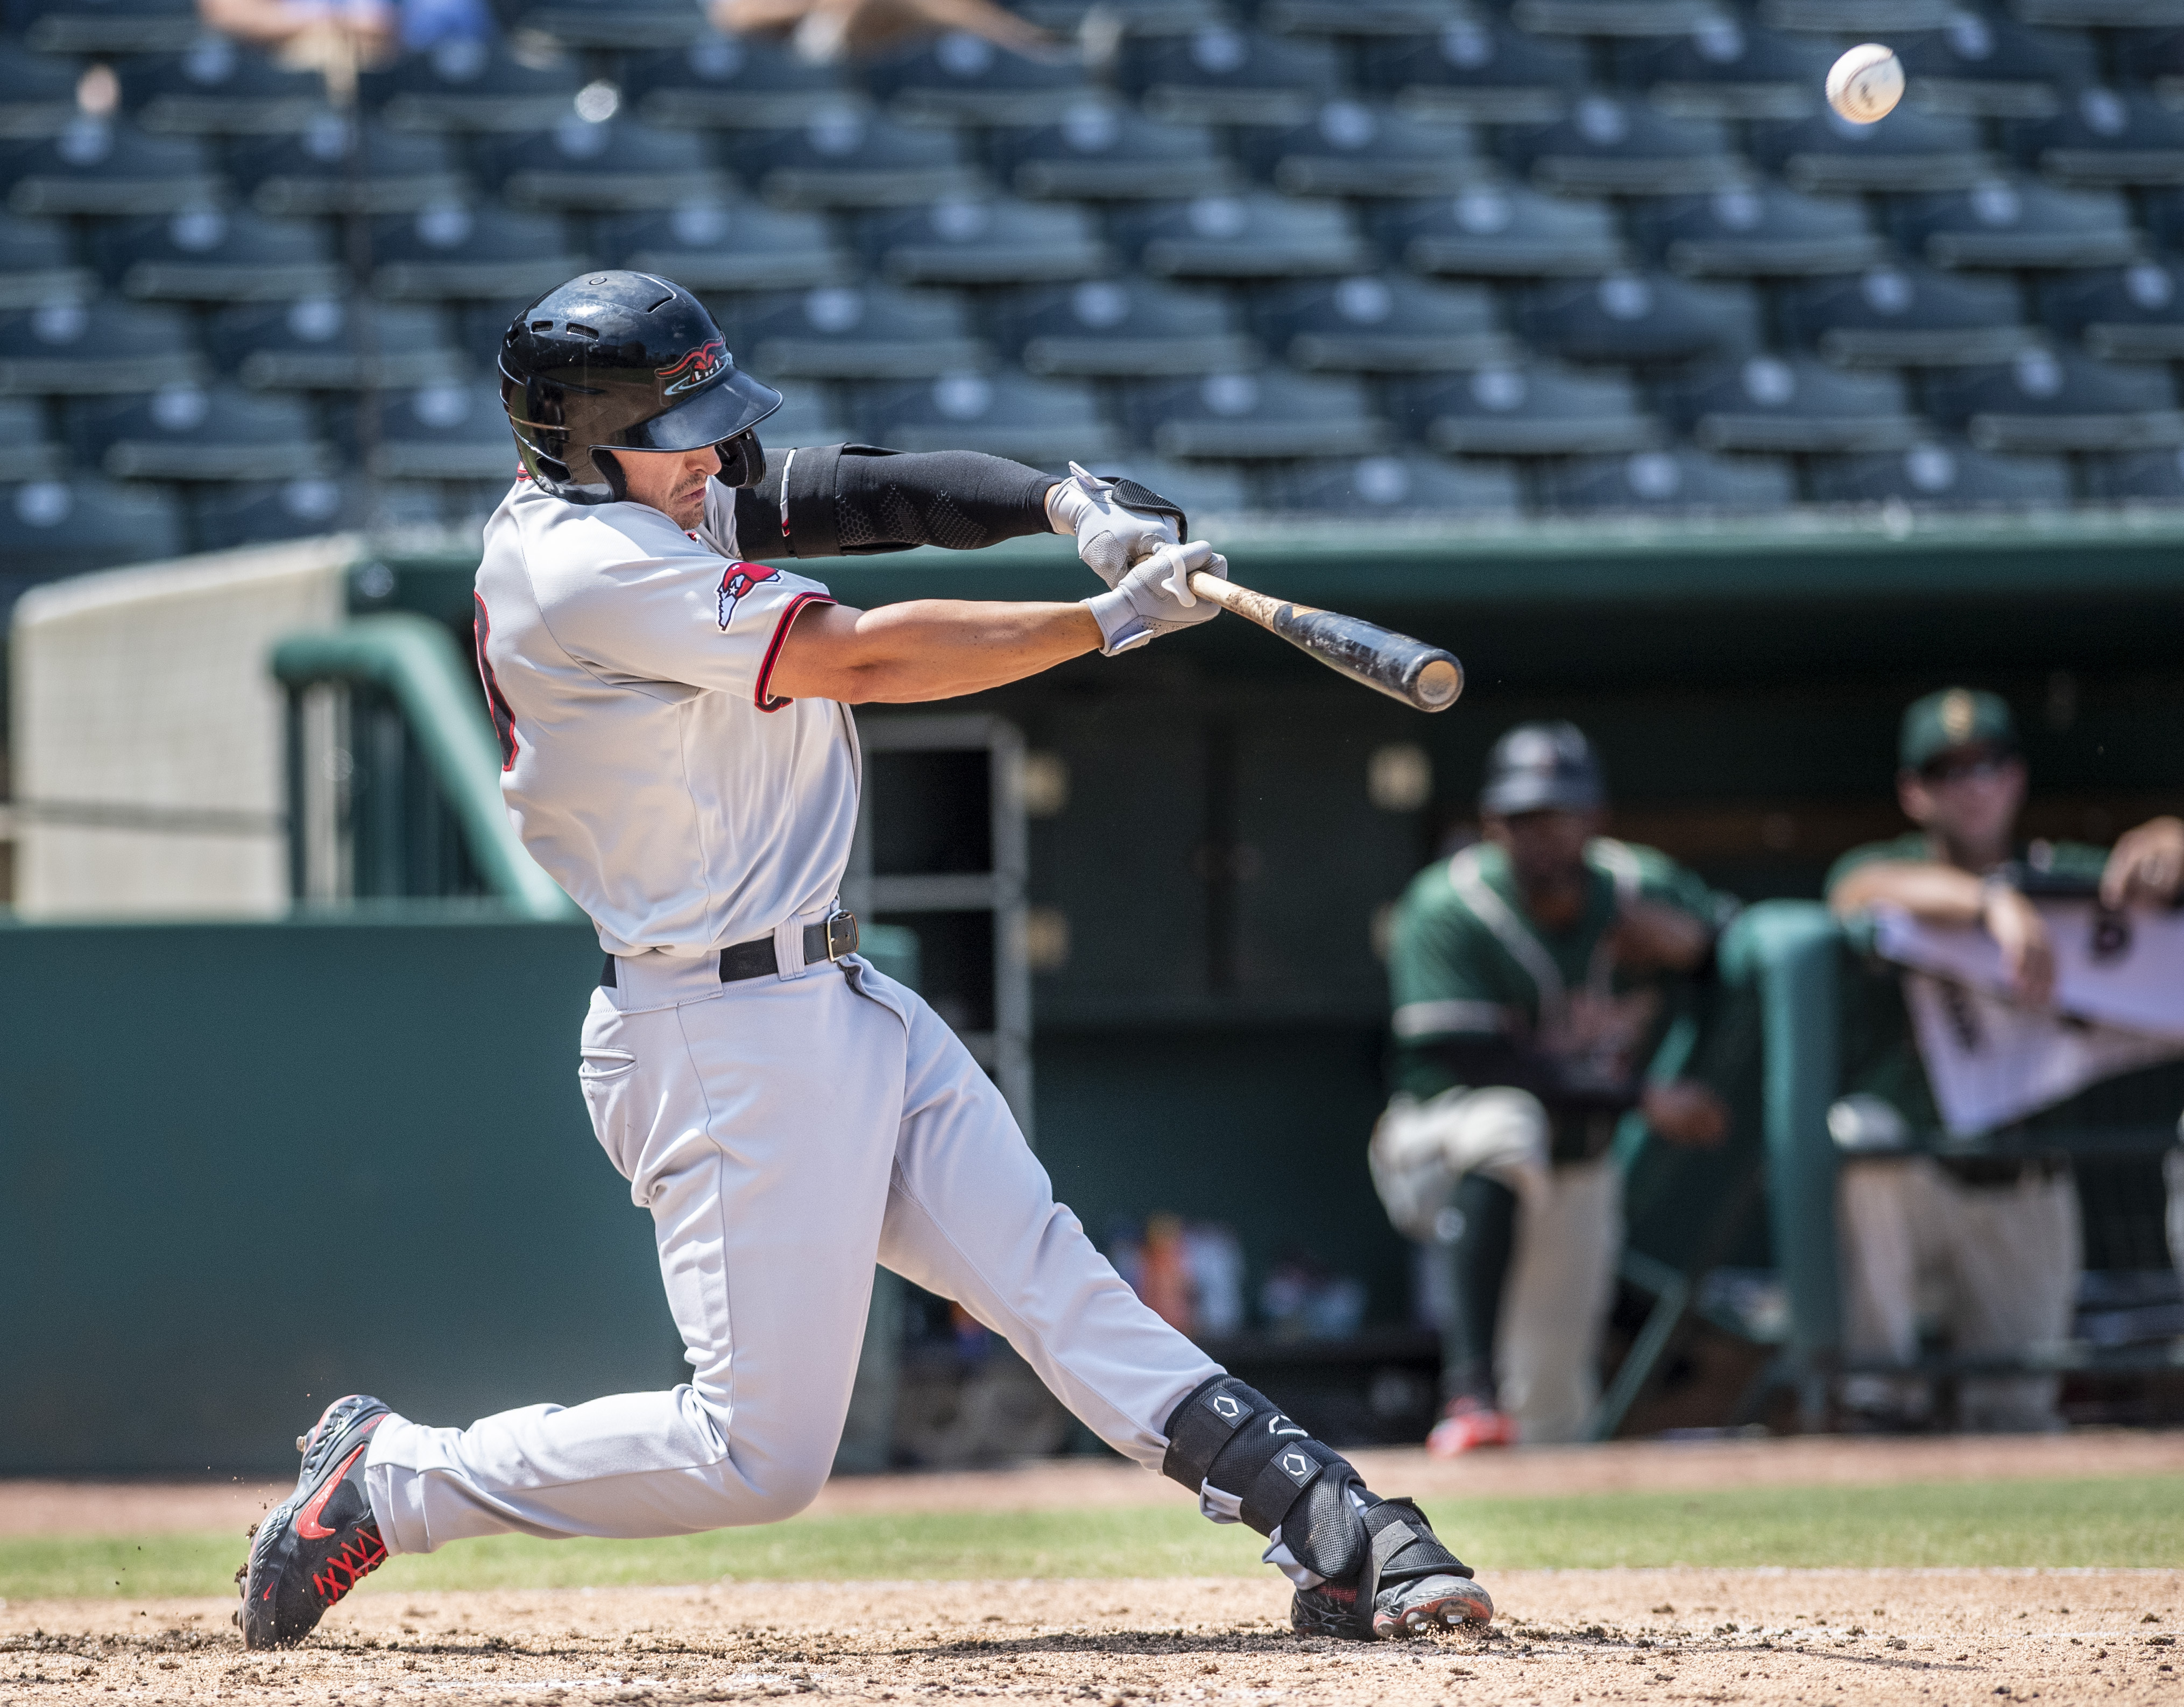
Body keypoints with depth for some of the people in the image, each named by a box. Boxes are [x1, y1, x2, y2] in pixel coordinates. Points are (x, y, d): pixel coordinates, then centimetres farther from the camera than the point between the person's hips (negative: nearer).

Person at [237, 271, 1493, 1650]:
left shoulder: (646, 499, 9)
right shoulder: (587, 567, -20)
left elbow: (862, 492, 8)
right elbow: (861, 658, -20)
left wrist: (1063, 500, -10)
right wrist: (1113, 619, -14)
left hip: (841, 1005, 10)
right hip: (726, 1041, -10)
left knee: (1053, 1281, 0)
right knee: (759, 1452, -5)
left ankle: (1335, 1534, -6)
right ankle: (385, 1482, 8)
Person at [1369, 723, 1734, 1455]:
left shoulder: (1644, 890, -7)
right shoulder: (1446, 909, -20)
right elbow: (1478, 1065, -27)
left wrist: (1693, 942, -20)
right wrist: (1640, 1097, -32)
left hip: (1578, 1174, 5)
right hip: (1443, 1138, -5)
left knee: (1555, 1415, 2)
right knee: (1505, 1126, -41)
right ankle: (1471, 1394, -47)